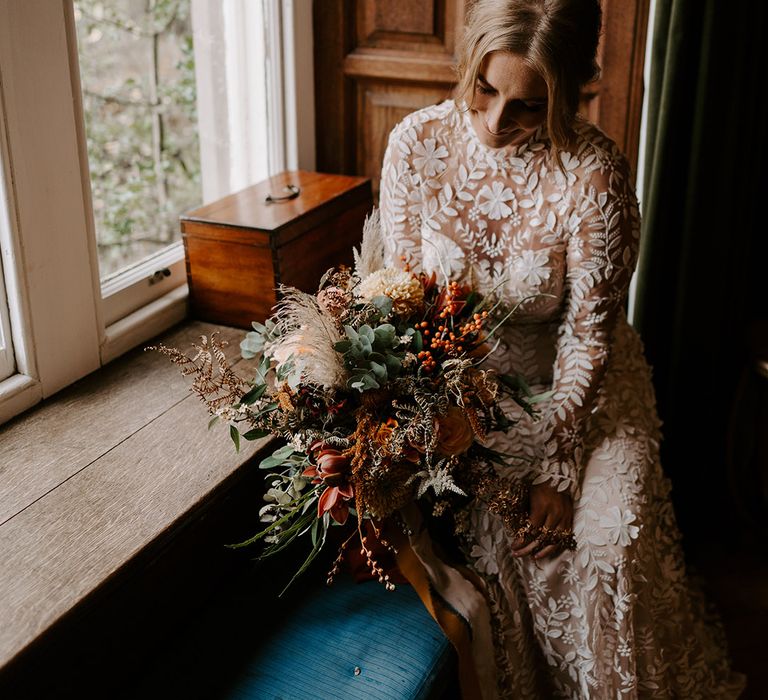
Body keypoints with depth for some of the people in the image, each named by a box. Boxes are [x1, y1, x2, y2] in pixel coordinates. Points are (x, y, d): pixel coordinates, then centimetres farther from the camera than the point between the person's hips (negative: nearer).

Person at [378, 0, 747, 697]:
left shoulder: (595, 172, -23)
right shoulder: (416, 143, -14)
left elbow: (587, 334, -17)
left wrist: (558, 469, -18)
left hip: (572, 379, -2)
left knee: (609, 534, -19)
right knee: (474, 519, -19)